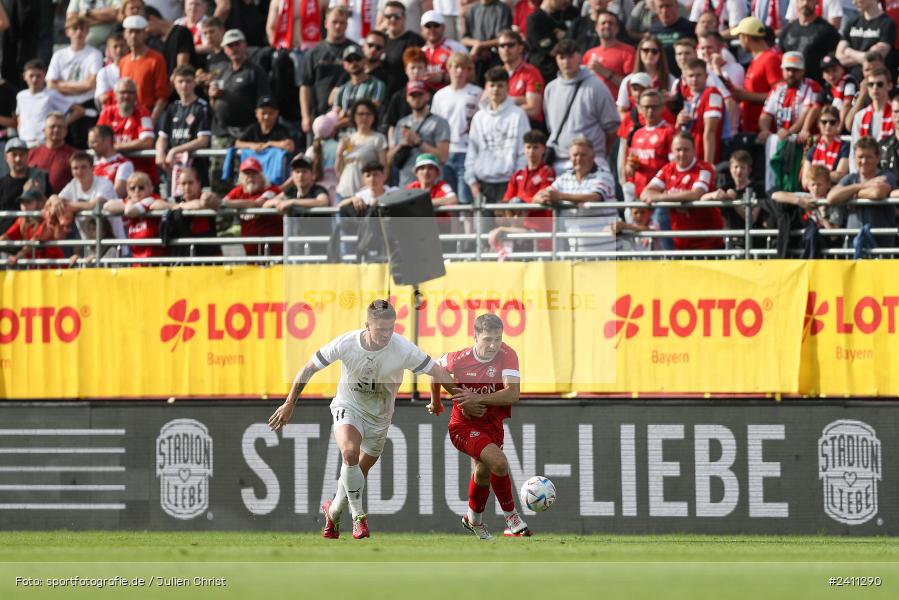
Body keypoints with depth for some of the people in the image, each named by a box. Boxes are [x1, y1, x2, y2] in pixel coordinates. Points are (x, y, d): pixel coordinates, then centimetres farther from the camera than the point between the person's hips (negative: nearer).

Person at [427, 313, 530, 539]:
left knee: (483, 473, 21)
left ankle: (474, 519, 49)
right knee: (498, 462, -26)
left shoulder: (507, 355, -17)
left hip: (493, 425, 4)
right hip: (464, 426, -4)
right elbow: (435, 368, 6)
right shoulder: (459, 359, -18)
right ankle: (512, 518, -10)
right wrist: (435, 402, 18)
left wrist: (478, 398, -32)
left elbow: (513, 394, -26)